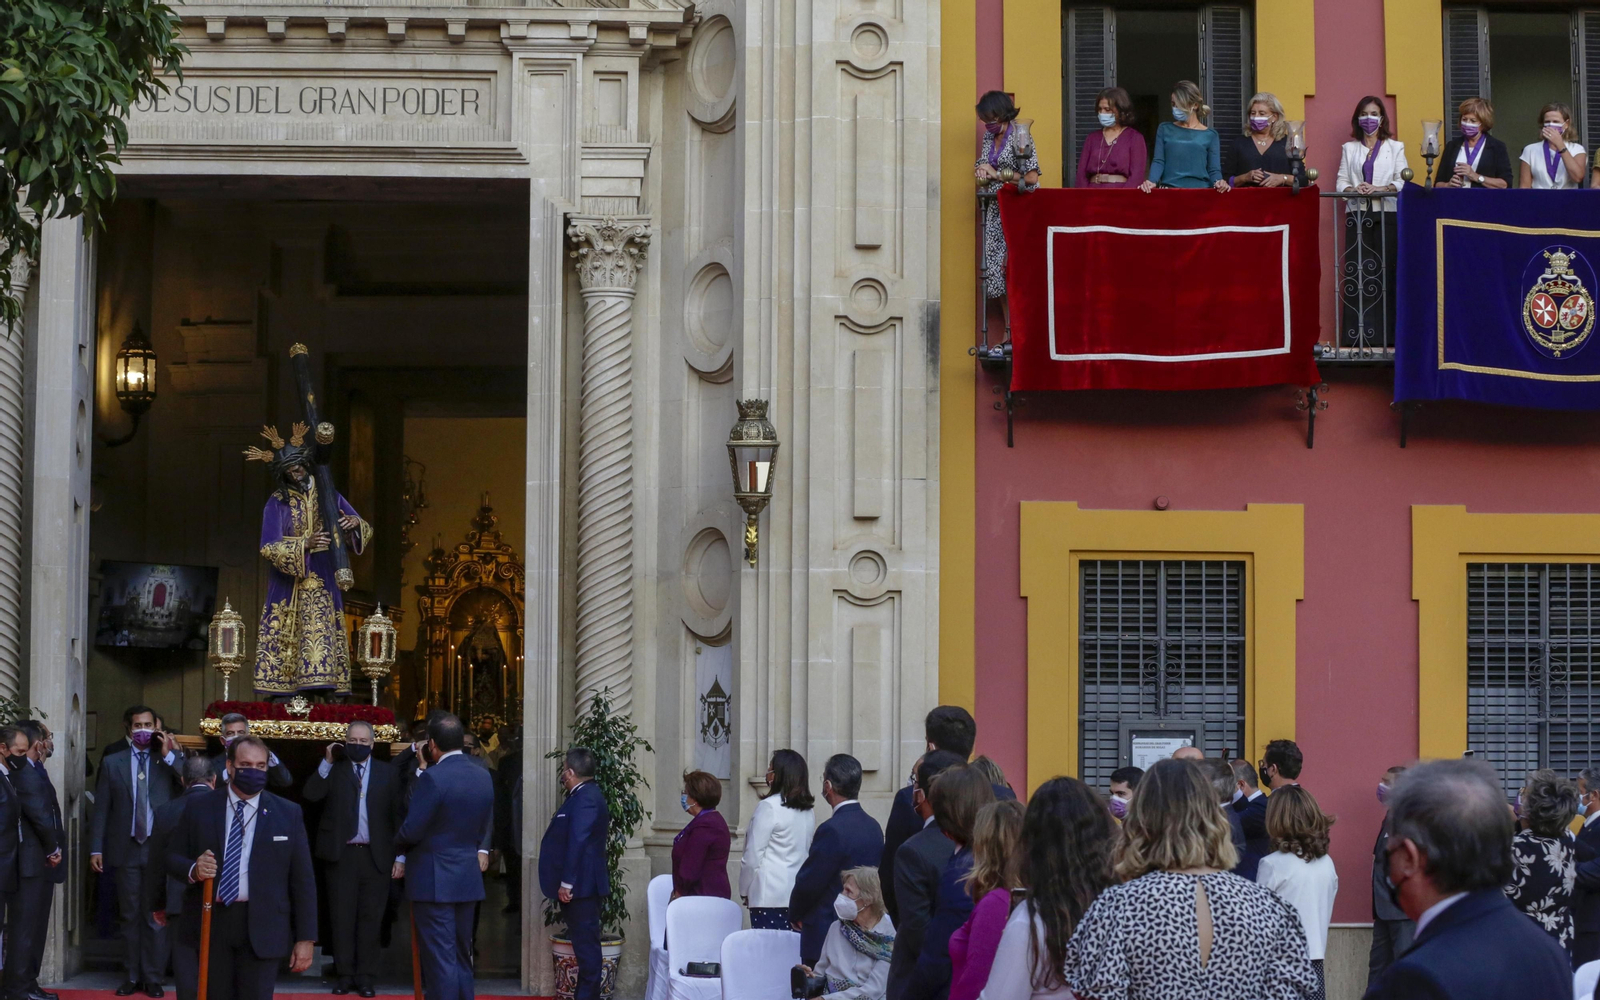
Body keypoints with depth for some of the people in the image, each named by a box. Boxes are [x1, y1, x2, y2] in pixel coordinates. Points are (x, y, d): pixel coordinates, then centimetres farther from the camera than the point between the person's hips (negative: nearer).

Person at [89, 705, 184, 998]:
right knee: (130, 917, 7)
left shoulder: (169, 761, 5)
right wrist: (96, 849, -2)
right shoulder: (112, 763, 7)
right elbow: (101, 809, 4)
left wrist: (169, 756, -11)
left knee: (155, 917, 2)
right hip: (126, 849, 1)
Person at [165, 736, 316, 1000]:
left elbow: (303, 880, 3)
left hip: (261, 927, -1)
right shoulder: (198, 807, 6)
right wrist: (193, 869, -15)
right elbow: (172, 857, 9)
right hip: (210, 923, 1)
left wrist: (305, 938, -1)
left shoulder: (288, 814, 3)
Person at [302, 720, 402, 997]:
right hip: (341, 854, 0)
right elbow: (310, 795, -8)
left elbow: (397, 814, 6)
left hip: (376, 855, 0)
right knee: (342, 917, 4)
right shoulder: (334, 769, 7)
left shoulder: (387, 772, 7)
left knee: (370, 918, 2)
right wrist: (327, 762, -11)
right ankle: (345, 974, 10)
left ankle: (366, 977, 6)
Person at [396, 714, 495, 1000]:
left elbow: (411, 831, -16)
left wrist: (399, 848, 5)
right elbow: (486, 827, 10)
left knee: (440, 960, -3)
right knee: (462, 957, 16)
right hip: (468, 878, 7)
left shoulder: (432, 778, -18)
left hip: (434, 880, -7)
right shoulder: (484, 777, 4)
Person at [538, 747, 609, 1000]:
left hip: (581, 885, -11)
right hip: (580, 885, 11)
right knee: (585, 943, 12)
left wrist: (566, 883, -22)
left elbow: (578, 842, -23)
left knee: (586, 944, -7)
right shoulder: (586, 795, 16)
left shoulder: (585, 799, -17)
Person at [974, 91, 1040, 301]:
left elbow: (1032, 177, -14)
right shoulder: (989, 137, 13)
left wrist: (996, 175, -9)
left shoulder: (1019, 137, -9)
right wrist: (982, 173, -2)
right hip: (995, 210, 7)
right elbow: (982, 169, 23)